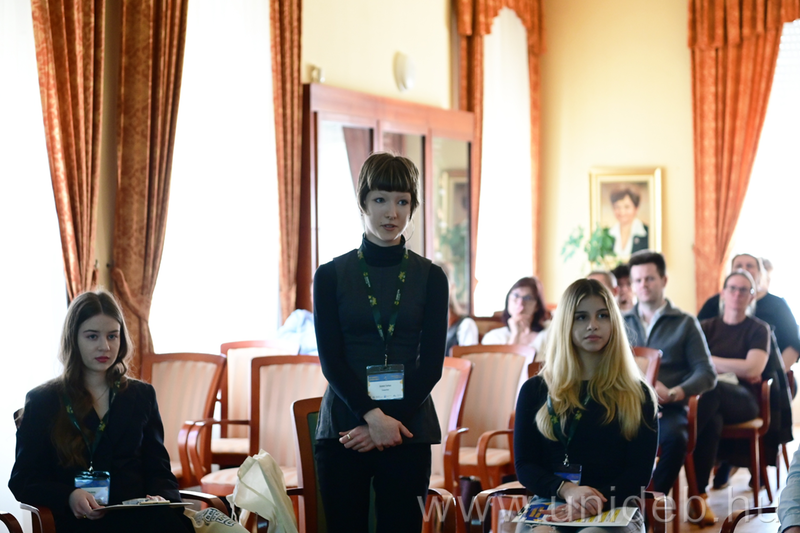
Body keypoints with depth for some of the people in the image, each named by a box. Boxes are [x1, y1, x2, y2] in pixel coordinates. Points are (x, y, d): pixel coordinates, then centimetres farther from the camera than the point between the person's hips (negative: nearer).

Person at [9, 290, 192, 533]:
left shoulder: (142, 395, 21)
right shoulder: (42, 401, 12)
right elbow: (22, 480, 7)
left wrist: (161, 497, -7)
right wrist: (68, 497, -14)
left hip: (138, 513, 4)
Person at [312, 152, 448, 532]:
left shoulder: (431, 278, 6)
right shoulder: (331, 275, 5)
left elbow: (432, 365, 2)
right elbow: (331, 360, -1)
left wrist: (389, 422, -10)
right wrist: (372, 415, -14)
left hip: (407, 427, 0)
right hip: (344, 428, 0)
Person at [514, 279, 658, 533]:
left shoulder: (637, 396, 10)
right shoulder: (535, 391, 12)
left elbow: (640, 472, 3)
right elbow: (524, 465, 6)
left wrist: (596, 502, -16)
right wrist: (566, 490, -15)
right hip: (549, 511, 1)